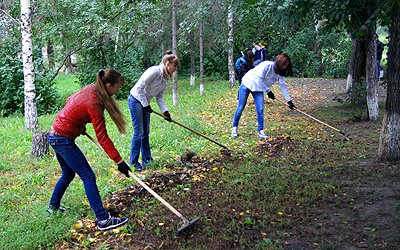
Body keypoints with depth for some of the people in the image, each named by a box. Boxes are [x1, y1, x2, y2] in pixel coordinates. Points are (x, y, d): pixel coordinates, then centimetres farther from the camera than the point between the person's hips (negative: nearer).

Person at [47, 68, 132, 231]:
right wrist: (119, 161, -22)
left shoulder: (90, 90, 1)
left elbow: (70, 101, 19)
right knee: (88, 176, -9)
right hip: (63, 140, -10)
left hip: (55, 135, 10)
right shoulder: (94, 104, -25)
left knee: (68, 173, 24)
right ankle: (103, 220, -10)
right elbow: (102, 138, -24)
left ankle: (53, 206, 41)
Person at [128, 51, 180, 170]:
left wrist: (165, 111, -5)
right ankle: (133, 163, 1)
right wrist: (145, 105, -19)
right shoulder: (154, 71, -22)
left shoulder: (166, 78, 5)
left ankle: (147, 159, 22)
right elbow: (139, 87, -24)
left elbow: (159, 97, 7)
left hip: (145, 103, 9)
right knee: (139, 132, -8)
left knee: (146, 132, 12)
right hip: (135, 100, -9)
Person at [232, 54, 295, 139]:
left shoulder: (280, 73, -8)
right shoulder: (266, 65, -30)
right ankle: (234, 127, 18)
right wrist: (268, 91, -21)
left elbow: (283, 86, -4)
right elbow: (259, 80, -26)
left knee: (260, 110, -4)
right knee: (240, 107, 1)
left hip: (258, 89, 6)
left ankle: (261, 131, 6)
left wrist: (289, 100, -8)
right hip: (247, 84, -6)